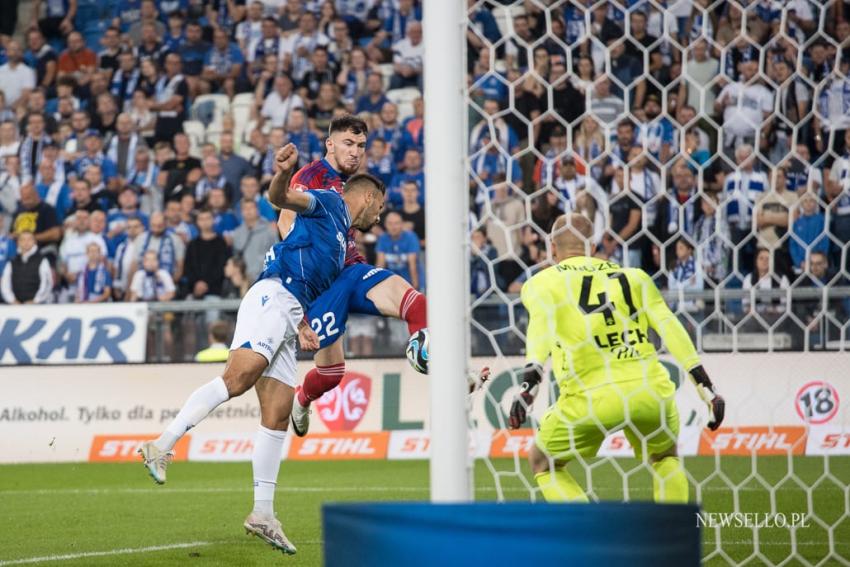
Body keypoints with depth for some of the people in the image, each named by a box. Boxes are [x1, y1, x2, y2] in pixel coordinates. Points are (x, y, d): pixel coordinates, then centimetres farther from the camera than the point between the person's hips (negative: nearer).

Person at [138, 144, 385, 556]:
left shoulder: (340, 236, 33)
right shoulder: (331, 204, 8)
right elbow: (281, 198, -13)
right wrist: (283, 174, -33)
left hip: (288, 317, 9)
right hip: (273, 297, -9)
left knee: (276, 415, 2)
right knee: (239, 376, -29)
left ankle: (263, 513, 0)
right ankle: (161, 446, -35)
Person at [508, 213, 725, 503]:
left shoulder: (542, 282, 12)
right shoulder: (632, 275, 20)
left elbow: (542, 324, -9)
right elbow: (669, 326, 10)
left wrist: (531, 378, -22)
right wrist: (705, 385, 8)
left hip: (591, 397, -3)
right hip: (651, 392, 3)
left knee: (543, 463, 22)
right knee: (666, 458, 33)